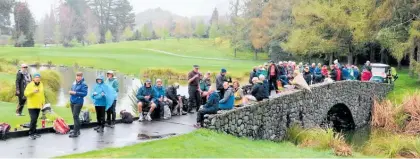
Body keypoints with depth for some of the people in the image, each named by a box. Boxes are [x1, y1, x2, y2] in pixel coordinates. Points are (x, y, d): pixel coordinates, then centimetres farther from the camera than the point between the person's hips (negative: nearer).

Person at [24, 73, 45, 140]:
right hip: (31, 106, -5)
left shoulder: (41, 85, 10)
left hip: (38, 106, 5)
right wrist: (33, 92, -28)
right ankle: (31, 134, -5)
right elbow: (25, 93, -14)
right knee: (33, 119, -13)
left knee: (35, 120, 12)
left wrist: (43, 102, 14)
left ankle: (34, 132, 21)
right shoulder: (30, 85, -8)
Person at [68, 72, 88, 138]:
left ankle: (75, 132, -10)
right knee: (75, 116, 15)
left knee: (75, 116, -12)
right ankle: (77, 129, 27)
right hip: (72, 102, 8)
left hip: (78, 102, -8)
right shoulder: (74, 83, 11)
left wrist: (75, 93, -22)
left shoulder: (83, 84, -11)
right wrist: (71, 92, 1)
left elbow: (85, 93, -19)